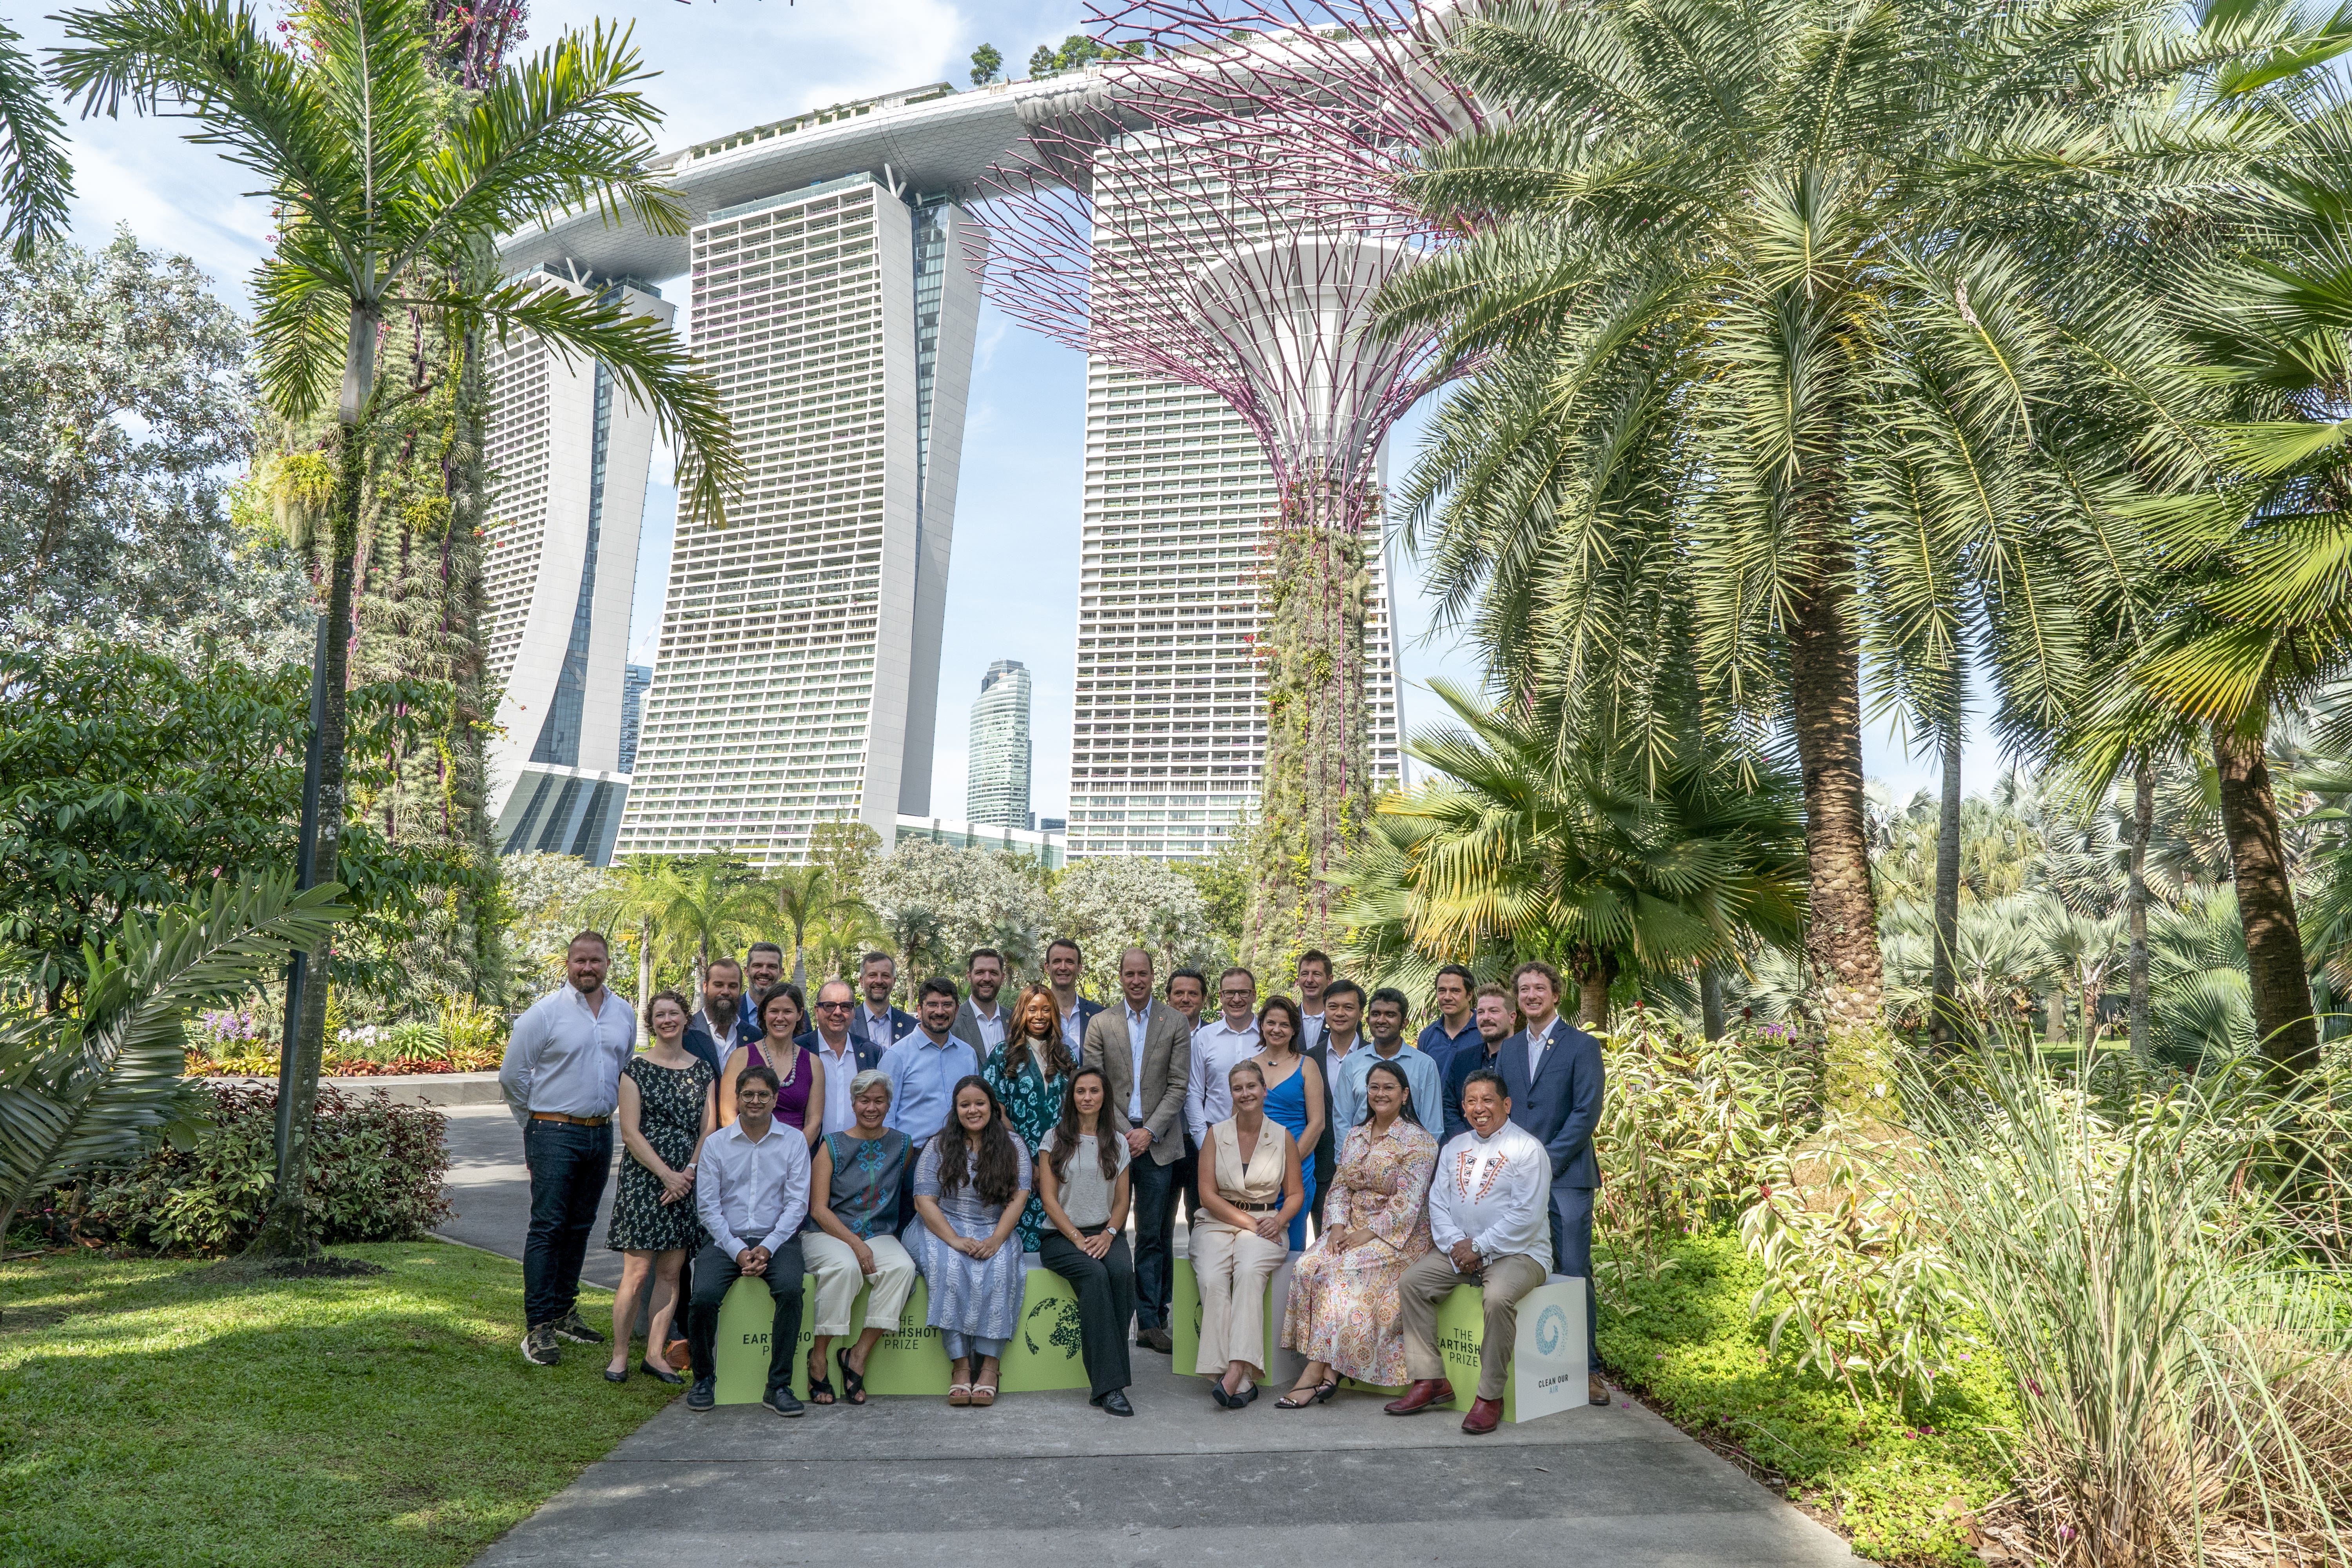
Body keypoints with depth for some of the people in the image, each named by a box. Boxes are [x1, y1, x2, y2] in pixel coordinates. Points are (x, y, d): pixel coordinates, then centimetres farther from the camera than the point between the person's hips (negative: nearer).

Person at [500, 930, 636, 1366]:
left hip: (601, 1134, 5)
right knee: (547, 1228, -5)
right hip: (554, 1135, -5)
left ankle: (564, 1312, 24)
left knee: (580, 1227, 13)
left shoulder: (624, 1014, 8)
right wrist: (538, 1122, 6)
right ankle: (538, 1326, -1)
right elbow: (512, 1074, -2)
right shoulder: (546, 1012, -6)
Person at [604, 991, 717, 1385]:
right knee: (637, 1273, -5)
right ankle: (620, 1354, 7)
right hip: (644, 1178, -3)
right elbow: (630, 1133, -5)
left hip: (688, 1180, 3)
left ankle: (655, 1354, 14)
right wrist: (666, 1174, -11)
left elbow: (709, 1129, 7)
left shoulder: (703, 1070, 10)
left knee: (671, 1271, 6)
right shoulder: (636, 1069, 0)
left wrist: (689, 1172, -7)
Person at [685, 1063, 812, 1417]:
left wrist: (767, 1248, -13)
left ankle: (779, 1385, -17)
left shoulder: (793, 1142, 5)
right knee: (703, 1296, -26)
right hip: (727, 1240, 1)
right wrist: (738, 1251, -11)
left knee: (790, 1290, -31)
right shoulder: (715, 1143, 7)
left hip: (777, 1239, -1)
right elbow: (708, 1205, 2)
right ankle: (704, 1378, 2)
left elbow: (797, 1203, 1)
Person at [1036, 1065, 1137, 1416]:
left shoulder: (1118, 1143, 14)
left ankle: (1106, 1383, -27)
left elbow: (1122, 1201, 11)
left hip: (1105, 1233, 2)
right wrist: (1078, 1239, -12)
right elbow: (1049, 1198, 0)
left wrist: (1108, 1234, -9)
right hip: (1061, 1236, -2)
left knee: (1122, 1272, -31)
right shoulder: (1055, 1139, 7)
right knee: (1095, 1275, -33)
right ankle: (1108, 1384, -33)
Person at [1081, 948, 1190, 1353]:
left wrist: (1150, 1131, -9)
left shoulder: (1176, 1023, 5)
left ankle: (1151, 1322, 10)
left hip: (1157, 1143, 0)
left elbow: (1178, 1086, 1)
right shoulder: (1100, 1024, 7)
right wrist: (1120, 1132, -7)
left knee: (1154, 1237, 3)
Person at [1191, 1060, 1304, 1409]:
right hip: (1217, 1223, 1)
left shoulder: (1284, 1137, 7)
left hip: (1265, 1226, 0)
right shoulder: (1217, 1134, 6)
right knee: (1212, 1279, -30)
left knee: (1248, 1272, -33)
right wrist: (1249, 1222, -9)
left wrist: (1278, 1221, -10)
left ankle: (1237, 1370, -40)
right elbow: (1207, 1194, 1)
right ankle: (1243, 1380, -31)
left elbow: (1296, 1194, 11)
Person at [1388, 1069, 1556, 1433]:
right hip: (1460, 1250, 6)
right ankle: (1430, 1381, -8)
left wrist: (1479, 1247, -16)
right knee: (1411, 1281, -13)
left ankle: (1490, 1396, -21)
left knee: (1498, 1297, -35)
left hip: (1518, 1252, -6)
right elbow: (1438, 1203, 10)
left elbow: (1527, 1215, -14)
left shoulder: (1527, 1149, -7)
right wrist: (1455, 1245, -9)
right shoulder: (1454, 1149, 14)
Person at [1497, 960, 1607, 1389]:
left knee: (1575, 1272, -3)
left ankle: (1586, 1369, 6)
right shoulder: (1509, 1049, 15)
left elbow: (1587, 1113, -7)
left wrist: (1547, 1160, -12)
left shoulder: (1582, 1045, 0)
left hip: (1566, 1177, -4)